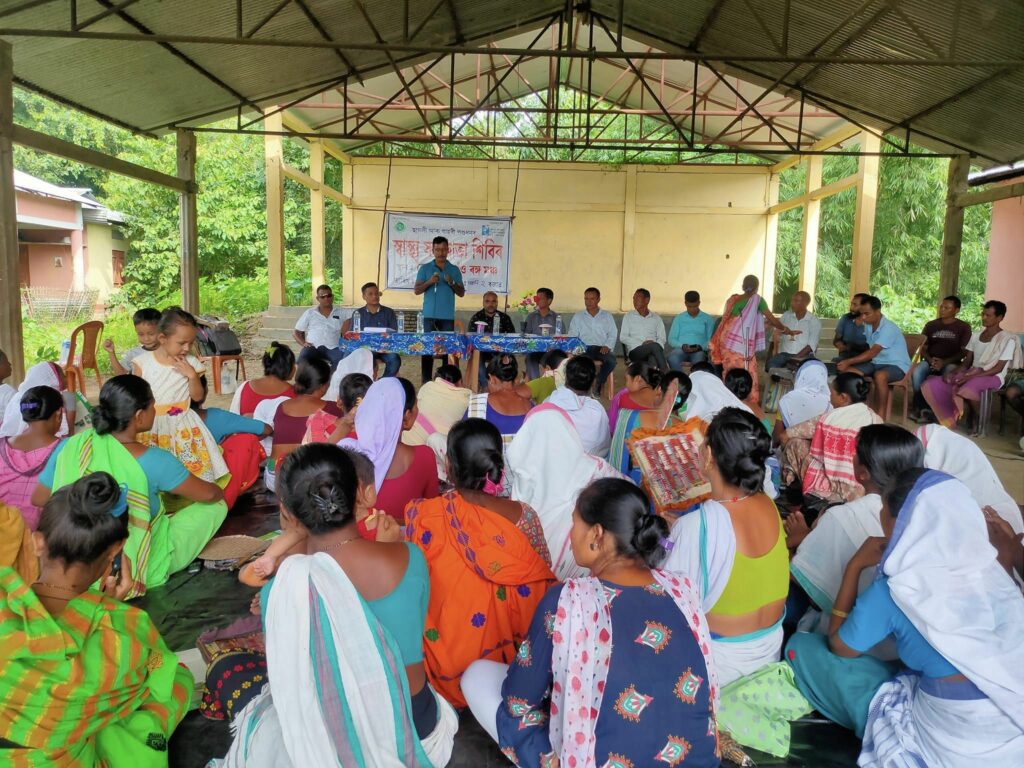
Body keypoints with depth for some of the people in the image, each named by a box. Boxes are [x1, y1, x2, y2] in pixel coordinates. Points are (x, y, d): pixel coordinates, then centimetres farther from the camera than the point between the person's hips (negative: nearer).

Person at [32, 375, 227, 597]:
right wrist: (218, 491, 12)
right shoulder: (154, 461, -25)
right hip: (140, 571, -4)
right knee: (216, 506, 5)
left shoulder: (69, 447, -11)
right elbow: (209, 495, -12)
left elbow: (38, 499, 4)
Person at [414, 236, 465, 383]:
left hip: (448, 316, 1)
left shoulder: (455, 270, 10)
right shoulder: (425, 268, 6)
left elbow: (461, 293, 8)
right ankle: (426, 380, 1)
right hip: (430, 315, -1)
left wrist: (452, 283, -10)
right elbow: (416, 290, 2)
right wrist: (429, 282, -14)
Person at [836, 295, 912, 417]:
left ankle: (880, 415, -31)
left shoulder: (888, 328, -22)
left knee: (879, 375, -41)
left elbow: (873, 352, -31)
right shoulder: (867, 325, 3)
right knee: (847, 371, -15)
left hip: (896, 365, -8)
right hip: (876, 363, 8)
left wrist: (849, 361, -37)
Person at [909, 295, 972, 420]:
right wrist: (930, 360, -13)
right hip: (930, 361, 2)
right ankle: (919, 406, -19)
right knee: (916, 372, -32)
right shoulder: (930, 325, 12)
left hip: (951, 363, -2)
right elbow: (922, 348, 9)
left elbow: (964, 352, -3)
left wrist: (945, 362, -18)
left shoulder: (963, 327, 4)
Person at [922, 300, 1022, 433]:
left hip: (993, 377, -6)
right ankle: (951, 417, 0)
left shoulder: (1007, 339, -6)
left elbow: (998, 368, -12)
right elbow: (967, 362, 12)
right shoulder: (976, 336, 12)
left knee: (967, 389, -41)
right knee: (931, 385, -15)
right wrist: (952, 372, -9)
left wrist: (971, 376, -23)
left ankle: (977, 419, -11)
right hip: (972, 373, 6)